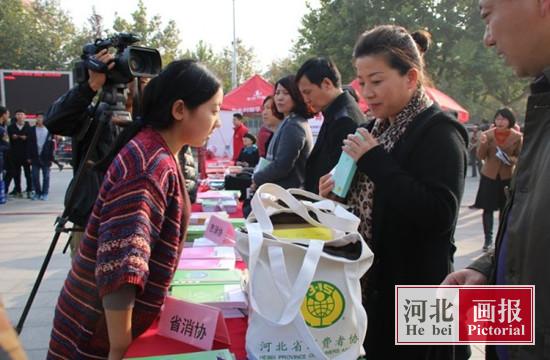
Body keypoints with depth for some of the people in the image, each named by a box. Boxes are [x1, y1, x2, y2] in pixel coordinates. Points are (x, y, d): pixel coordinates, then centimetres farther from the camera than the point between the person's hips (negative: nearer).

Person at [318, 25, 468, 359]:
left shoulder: (439, 132, -16)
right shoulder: (377, 128, 9)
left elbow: (439, 216, -27)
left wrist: (376, 160, -25)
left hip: (414, 293, -8)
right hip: (371, 282, 8)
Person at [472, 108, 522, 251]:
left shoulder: (517, 136, -4)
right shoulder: (488, 134, -5)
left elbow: (520, 156, 4)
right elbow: (481, 156, -6)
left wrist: (513, 160, -18)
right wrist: (483, 143, -24)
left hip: (507, 176, 0)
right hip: (489, 176, 0)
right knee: (488, 209, 2)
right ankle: (488, 238, 13)